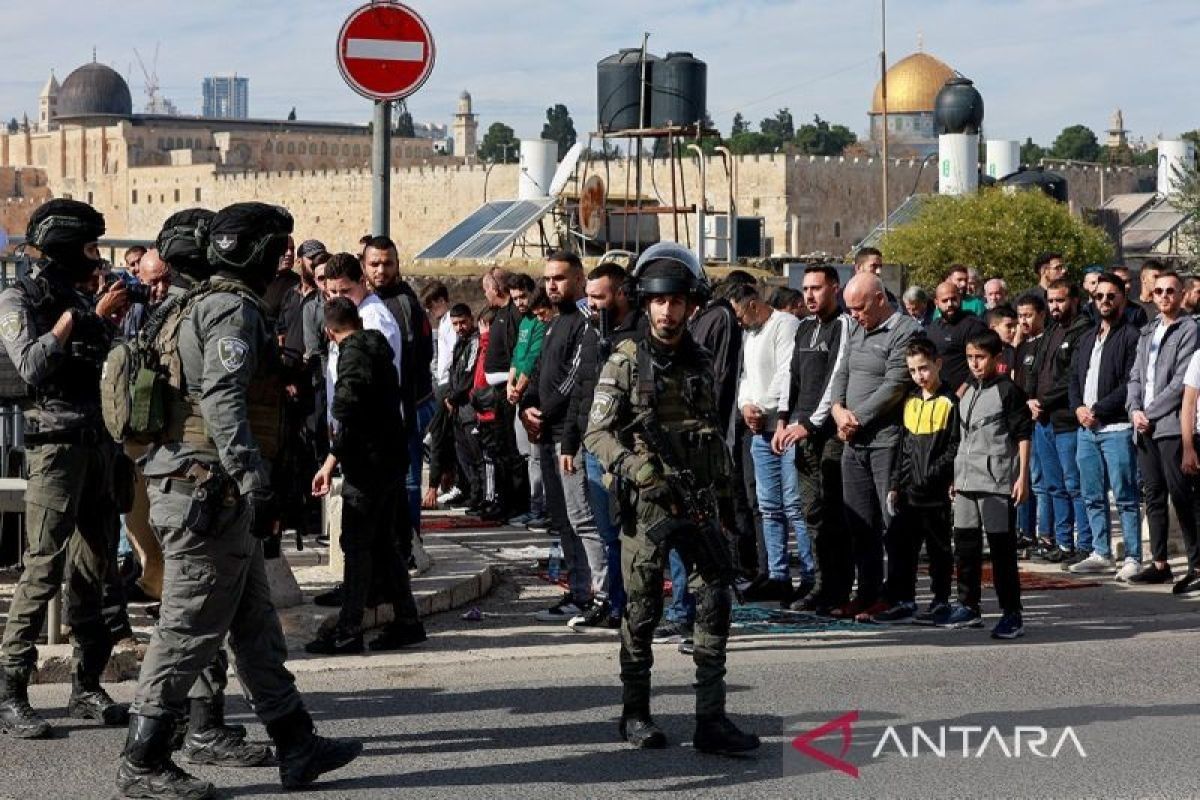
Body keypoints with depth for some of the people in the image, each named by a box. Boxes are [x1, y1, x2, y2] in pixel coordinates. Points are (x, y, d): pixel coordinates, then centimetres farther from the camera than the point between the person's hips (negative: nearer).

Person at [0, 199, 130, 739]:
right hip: (56, 442, -7)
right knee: (43, 567, -12)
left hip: (98, 443, 7)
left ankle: (87, 686, 15)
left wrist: (114, 319, 5)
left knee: (93, 566, 8)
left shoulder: (82, 300, 17)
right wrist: (85, 316, -16)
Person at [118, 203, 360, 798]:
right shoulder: (234, 310, -13)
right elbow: (222, 398, -25)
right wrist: (252, 474, -31)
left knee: (255, 624, 13)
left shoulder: (208, 306, 19)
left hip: (215, 496, 11)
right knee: (190, 630, -5)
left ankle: (296, 747, 20)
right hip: (209, 493, -11)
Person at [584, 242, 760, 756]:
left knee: (715, 601, -5)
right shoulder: (626, 362, -2)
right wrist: (638, 470, -21)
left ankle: (711, 720, -4)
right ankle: (635, 714, 17)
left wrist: (724, 493, 19)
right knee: (643, 610, 3)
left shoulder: (699, 362, 12)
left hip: (698, 500, 4)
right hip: (646, 502, -4)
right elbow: (597, 432, -6)